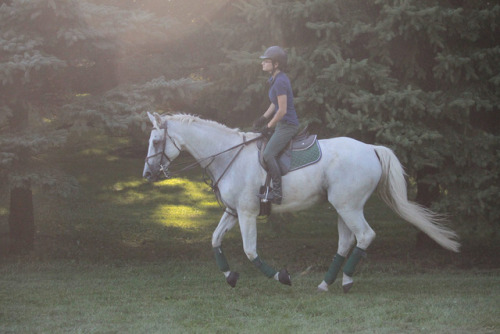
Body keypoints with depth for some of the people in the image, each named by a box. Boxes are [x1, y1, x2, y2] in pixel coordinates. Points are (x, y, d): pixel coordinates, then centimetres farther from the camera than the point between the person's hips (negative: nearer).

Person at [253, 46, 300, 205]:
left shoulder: (280, 82, -20)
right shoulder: (275, 79, 11)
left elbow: (282, 110, -21)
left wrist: (269, 127, -12)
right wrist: (263, 119, 13)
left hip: (287, 125, -11)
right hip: (282, 124, 11)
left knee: (268, 154, -20)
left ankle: (277, 193, -20)